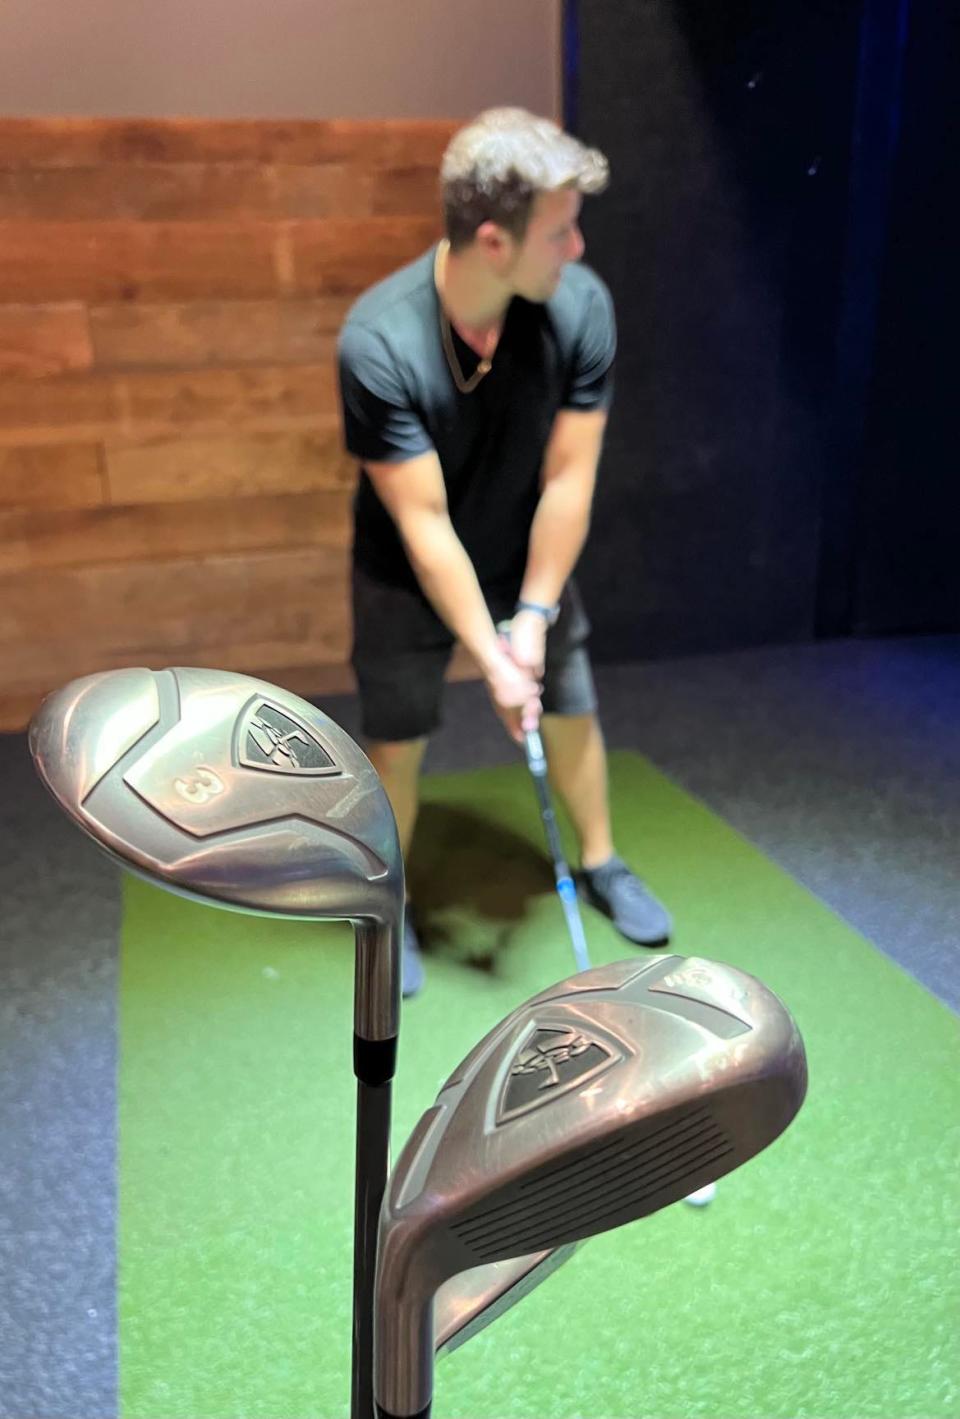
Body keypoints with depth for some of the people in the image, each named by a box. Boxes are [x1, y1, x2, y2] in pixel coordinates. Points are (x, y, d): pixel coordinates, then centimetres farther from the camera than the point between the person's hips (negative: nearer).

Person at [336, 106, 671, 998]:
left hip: (528, 560, 3)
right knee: (396, 744, 4)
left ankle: (599, 862, 38)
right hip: (409, 576, -3)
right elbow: (424, 524, -27)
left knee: (572, 712, 13)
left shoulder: (580, 306, -23)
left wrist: (535, 613, -18)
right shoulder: (376, 342, -31)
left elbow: (568, 479, -17)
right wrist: (489, 658, -26)